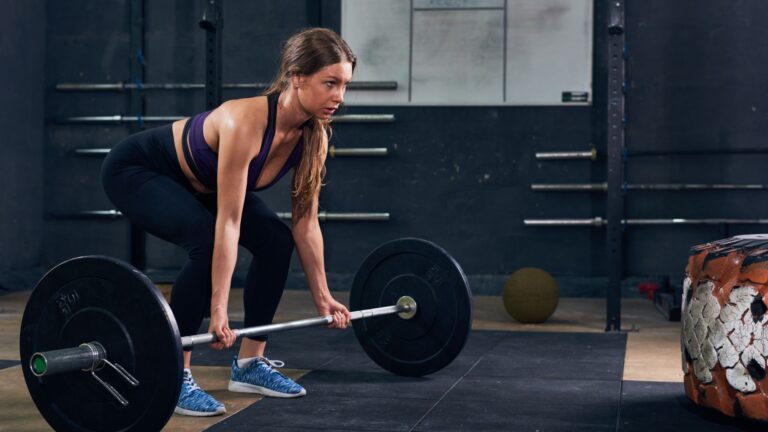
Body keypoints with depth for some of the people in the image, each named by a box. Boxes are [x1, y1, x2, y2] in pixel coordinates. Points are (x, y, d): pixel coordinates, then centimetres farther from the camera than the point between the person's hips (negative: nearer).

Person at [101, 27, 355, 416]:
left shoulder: (313, 136, -16)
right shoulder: (245, 121, -38)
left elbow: (306, 223, -6)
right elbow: (228, 223, -38)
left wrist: (323, 297, -2)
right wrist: (218, 310, -38)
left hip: (198, 182, 8)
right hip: (136, 170, -8)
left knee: (277, 241, -6)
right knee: (207, 242, -30)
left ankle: (249, 364, 7)